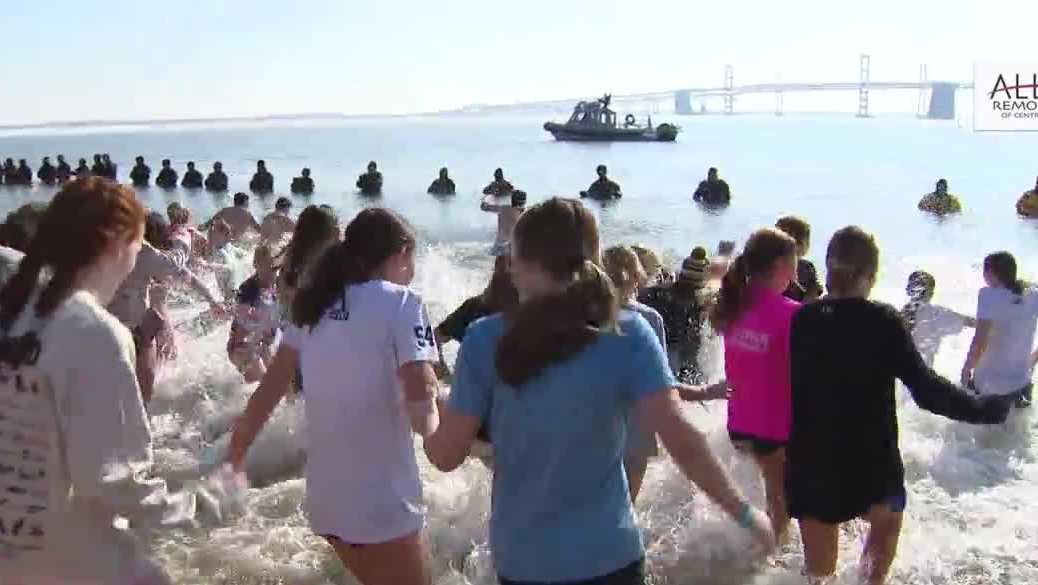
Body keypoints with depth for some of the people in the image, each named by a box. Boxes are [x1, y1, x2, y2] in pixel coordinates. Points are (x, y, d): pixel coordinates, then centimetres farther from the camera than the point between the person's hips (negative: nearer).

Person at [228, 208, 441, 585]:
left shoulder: (316, 305, 8)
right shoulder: (400, 303, -10)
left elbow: (270, 387, 9)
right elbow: (420, 393, -23)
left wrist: (235, 452, 18)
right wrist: (429, 424, -2)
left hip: (324, 495, 7)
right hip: (380, 500, -7)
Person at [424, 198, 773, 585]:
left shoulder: (487, 340, -11)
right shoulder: (628, 334, -11)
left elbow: (445, 456, -7)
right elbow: (681, 441, -17)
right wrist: (744, 512, -5)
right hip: (608, 553, 0)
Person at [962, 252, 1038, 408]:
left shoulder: (989, 294, -18)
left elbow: (980, 341, -26)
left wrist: (967, 368, -11)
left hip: (989, 383, -3)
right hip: (1022, 380, 3)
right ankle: (1017, 396, 10)